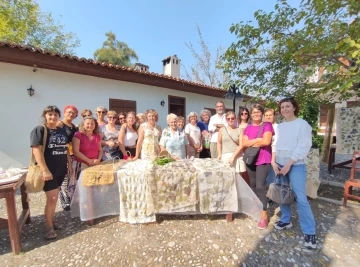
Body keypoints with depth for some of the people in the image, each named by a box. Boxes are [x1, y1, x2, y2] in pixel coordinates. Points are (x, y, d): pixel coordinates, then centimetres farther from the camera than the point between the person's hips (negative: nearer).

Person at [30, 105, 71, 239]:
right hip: (48, 170, -6)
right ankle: (49, 227, 16)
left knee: (53, 197, 16)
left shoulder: (62, 130, 9)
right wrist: (45, 170, -21)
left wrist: (69, 164, 12)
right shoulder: (39, 130, -9)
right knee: (52, 198, -2)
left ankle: (51, 220, 33)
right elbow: (36, 150, -16)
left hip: (60, 169, 6)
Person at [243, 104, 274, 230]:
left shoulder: (267, 125, -3)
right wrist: (258, 140, -12)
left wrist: (251, 142, -7)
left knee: (260, 186, -7)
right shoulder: (248, 127, 10)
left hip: (263, 160, -5)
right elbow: (244, 143, 0)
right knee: (253, 185, 14)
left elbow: (266, 141, -18)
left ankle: (264, 215, 6)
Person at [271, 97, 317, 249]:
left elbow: (303, 147, -12)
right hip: (280, 165, 5)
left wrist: (288, 164, -16)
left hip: (296, 165, -5)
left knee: (301, 198, -6)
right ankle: (286, 220, 29)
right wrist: (274, 162, -2)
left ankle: (309, 232, 9)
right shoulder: (279, 126, 11)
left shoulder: (302, 124, -5)